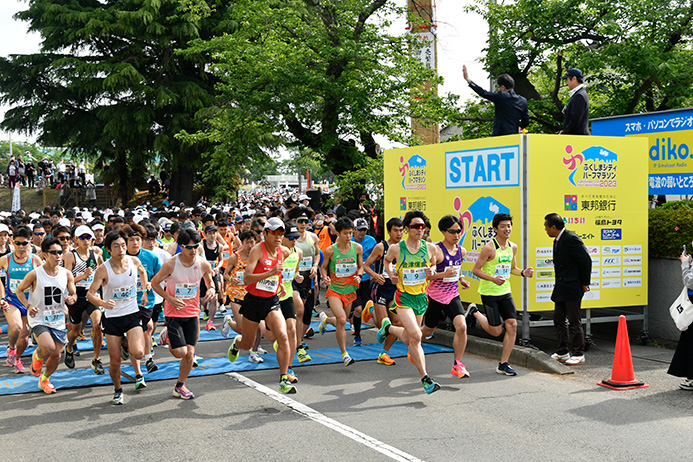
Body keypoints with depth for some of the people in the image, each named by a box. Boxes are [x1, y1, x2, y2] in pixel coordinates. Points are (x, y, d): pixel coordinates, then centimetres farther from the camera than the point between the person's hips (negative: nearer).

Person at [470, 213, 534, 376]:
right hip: (489, 293, -6)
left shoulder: (513, 247, 6)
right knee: (496, 331, 0)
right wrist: (493, 279, -28)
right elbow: (476, 270, -13)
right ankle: (475, 312, 28)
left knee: (512, 325, -4)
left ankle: (503, 364, 5)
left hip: (505, 292, 6)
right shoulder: (489, 248, -15)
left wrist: (523, 273, -1)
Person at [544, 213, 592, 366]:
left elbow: (586, 260, -17)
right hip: (561, 289, 10)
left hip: (572, 288, -10)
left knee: (574, 321, -2)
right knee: (558, 320, 12)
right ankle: (562, 353, 21)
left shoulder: (571, 239, -17)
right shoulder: (557, 241, 12)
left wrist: (584, 283, -11)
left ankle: (579, 355, 7)